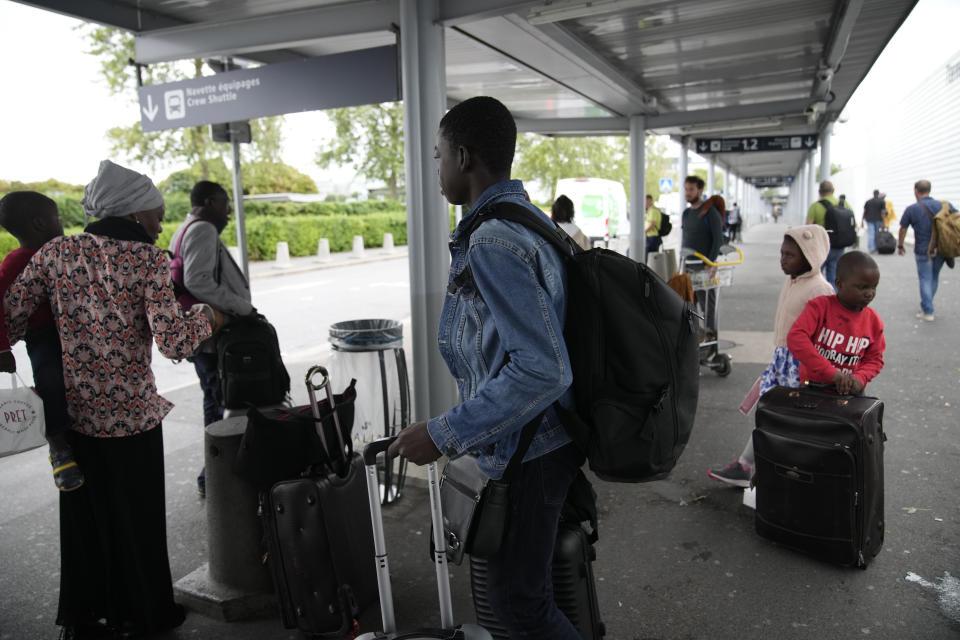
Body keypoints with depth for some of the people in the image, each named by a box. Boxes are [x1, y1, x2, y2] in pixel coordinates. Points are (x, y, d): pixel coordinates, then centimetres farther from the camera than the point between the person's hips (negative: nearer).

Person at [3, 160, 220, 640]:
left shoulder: (56, 253, -1)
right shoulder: (148, 260, -13)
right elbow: (172, 341, -20)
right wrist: (205, 317, -2)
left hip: (75, 415, 4)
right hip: (132, 415, -4)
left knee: (84, 515, 20)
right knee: (136, 517, 15)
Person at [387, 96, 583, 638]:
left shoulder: (492, 243, -26)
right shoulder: (528, 218, 6)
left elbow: (542, 370, -31)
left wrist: (446, 435, -26)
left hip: (527, 453, -10)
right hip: (553, 439, 10)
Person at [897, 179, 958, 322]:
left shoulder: (911, 209, -7)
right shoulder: (945, 205, 1)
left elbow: (903, 230, 2)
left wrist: (900, 246, 16)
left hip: (923, 251, -3)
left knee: (925, 279, 3)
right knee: (934, 278, 19)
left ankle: (928, 312, 3)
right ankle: (926, 305, 29)